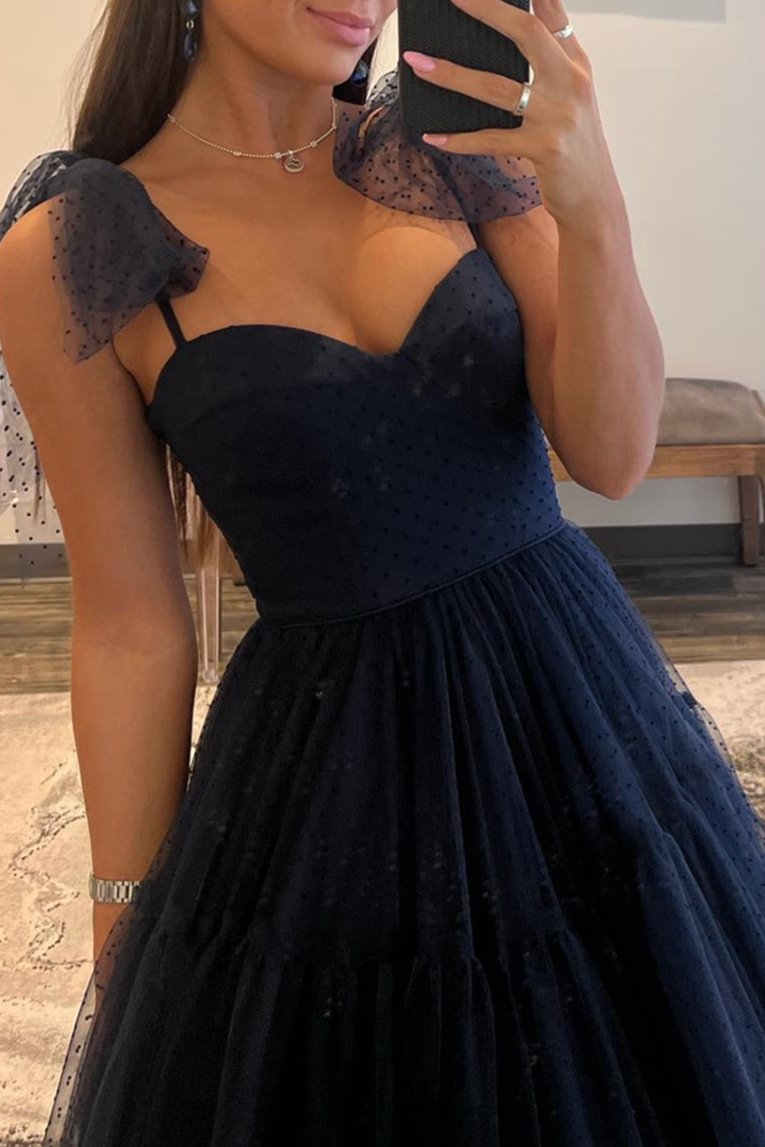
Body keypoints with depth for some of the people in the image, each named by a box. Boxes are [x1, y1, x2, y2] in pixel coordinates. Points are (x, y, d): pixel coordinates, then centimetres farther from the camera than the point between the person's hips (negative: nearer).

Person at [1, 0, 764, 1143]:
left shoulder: (464, 141, -2)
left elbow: (611, 455, -9)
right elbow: (131, 628, -5)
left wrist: (592, 206, -25)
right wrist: (131, 936, -1)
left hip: (582, 696, 4)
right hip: (333, 769, -3)